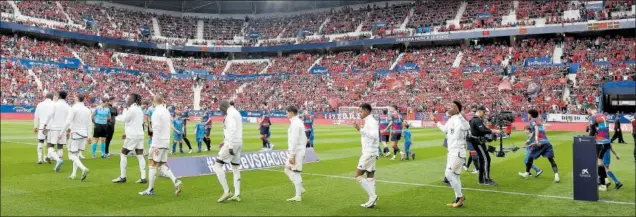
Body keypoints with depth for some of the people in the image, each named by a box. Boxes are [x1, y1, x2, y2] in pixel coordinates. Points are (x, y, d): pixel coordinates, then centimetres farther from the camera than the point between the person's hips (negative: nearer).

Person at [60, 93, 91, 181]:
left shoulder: (74, 108, -10)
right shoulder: (87, 110, 9)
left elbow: (67, 122, -16)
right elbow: (89, 124, 12)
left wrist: (61, 133, -10)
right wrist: (88, 136, 20)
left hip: (75, 134, -6)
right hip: (84, 134, 6)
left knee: (72, 155, -1)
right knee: (76, 154, 16)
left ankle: (84, 169, -22)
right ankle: (73, 174, 17)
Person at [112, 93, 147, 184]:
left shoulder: (132, 109, -13)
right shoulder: (139, 109, 14)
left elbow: (125, 119, -7)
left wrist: (125, 109, 2)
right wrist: (127, 133, 22)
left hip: (132, 136, -8)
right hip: (140, 135, 8)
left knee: (123, 154, 3)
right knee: (140, 155, 5)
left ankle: (122, 177, 5)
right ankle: (143, 177, 2)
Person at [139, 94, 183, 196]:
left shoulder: (157, 112, -13)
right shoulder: (166, 112, 12)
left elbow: (157, 130, -18)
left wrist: (154, 146, -18)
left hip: (158, 142, -8)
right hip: (166, 142, 8)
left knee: (152, 164, 2)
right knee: (162, 165, 12)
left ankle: (150, 189, 7)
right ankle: (176, 181, -4)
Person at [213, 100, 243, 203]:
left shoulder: (230, 114, -12)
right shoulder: (237, 113, 18)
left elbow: (232, 130, -22)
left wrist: (230, 146, -24)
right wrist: (225, 141, 28)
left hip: (232, 144, -10)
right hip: (239, 143, 10)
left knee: (217, 165, -4)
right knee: (236, 168, 11)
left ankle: (226, 191, -7)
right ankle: (237, 194, 12)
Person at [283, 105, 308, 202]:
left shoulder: (295, 124, -17)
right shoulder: (299, 122, 15)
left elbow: (294, 141, -22)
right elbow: (304, 138, 18)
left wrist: (291, 156, -21)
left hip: (296, 151, -10)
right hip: (300, 150, 10)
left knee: (295, 172, -4)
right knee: (287, 170, 16)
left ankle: (298, 196, 2)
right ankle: (300, 189, 18)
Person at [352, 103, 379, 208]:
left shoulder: (371, 121, -15)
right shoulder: (369, 121, 15)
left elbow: (374, 136, -30)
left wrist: (360, 130, -33)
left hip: (369, 153, -10)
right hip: (369, 153, 10)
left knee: (358, 175, -6)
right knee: (370, 176, 9)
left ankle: (372, 196, -5)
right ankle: (372, 200, 11)